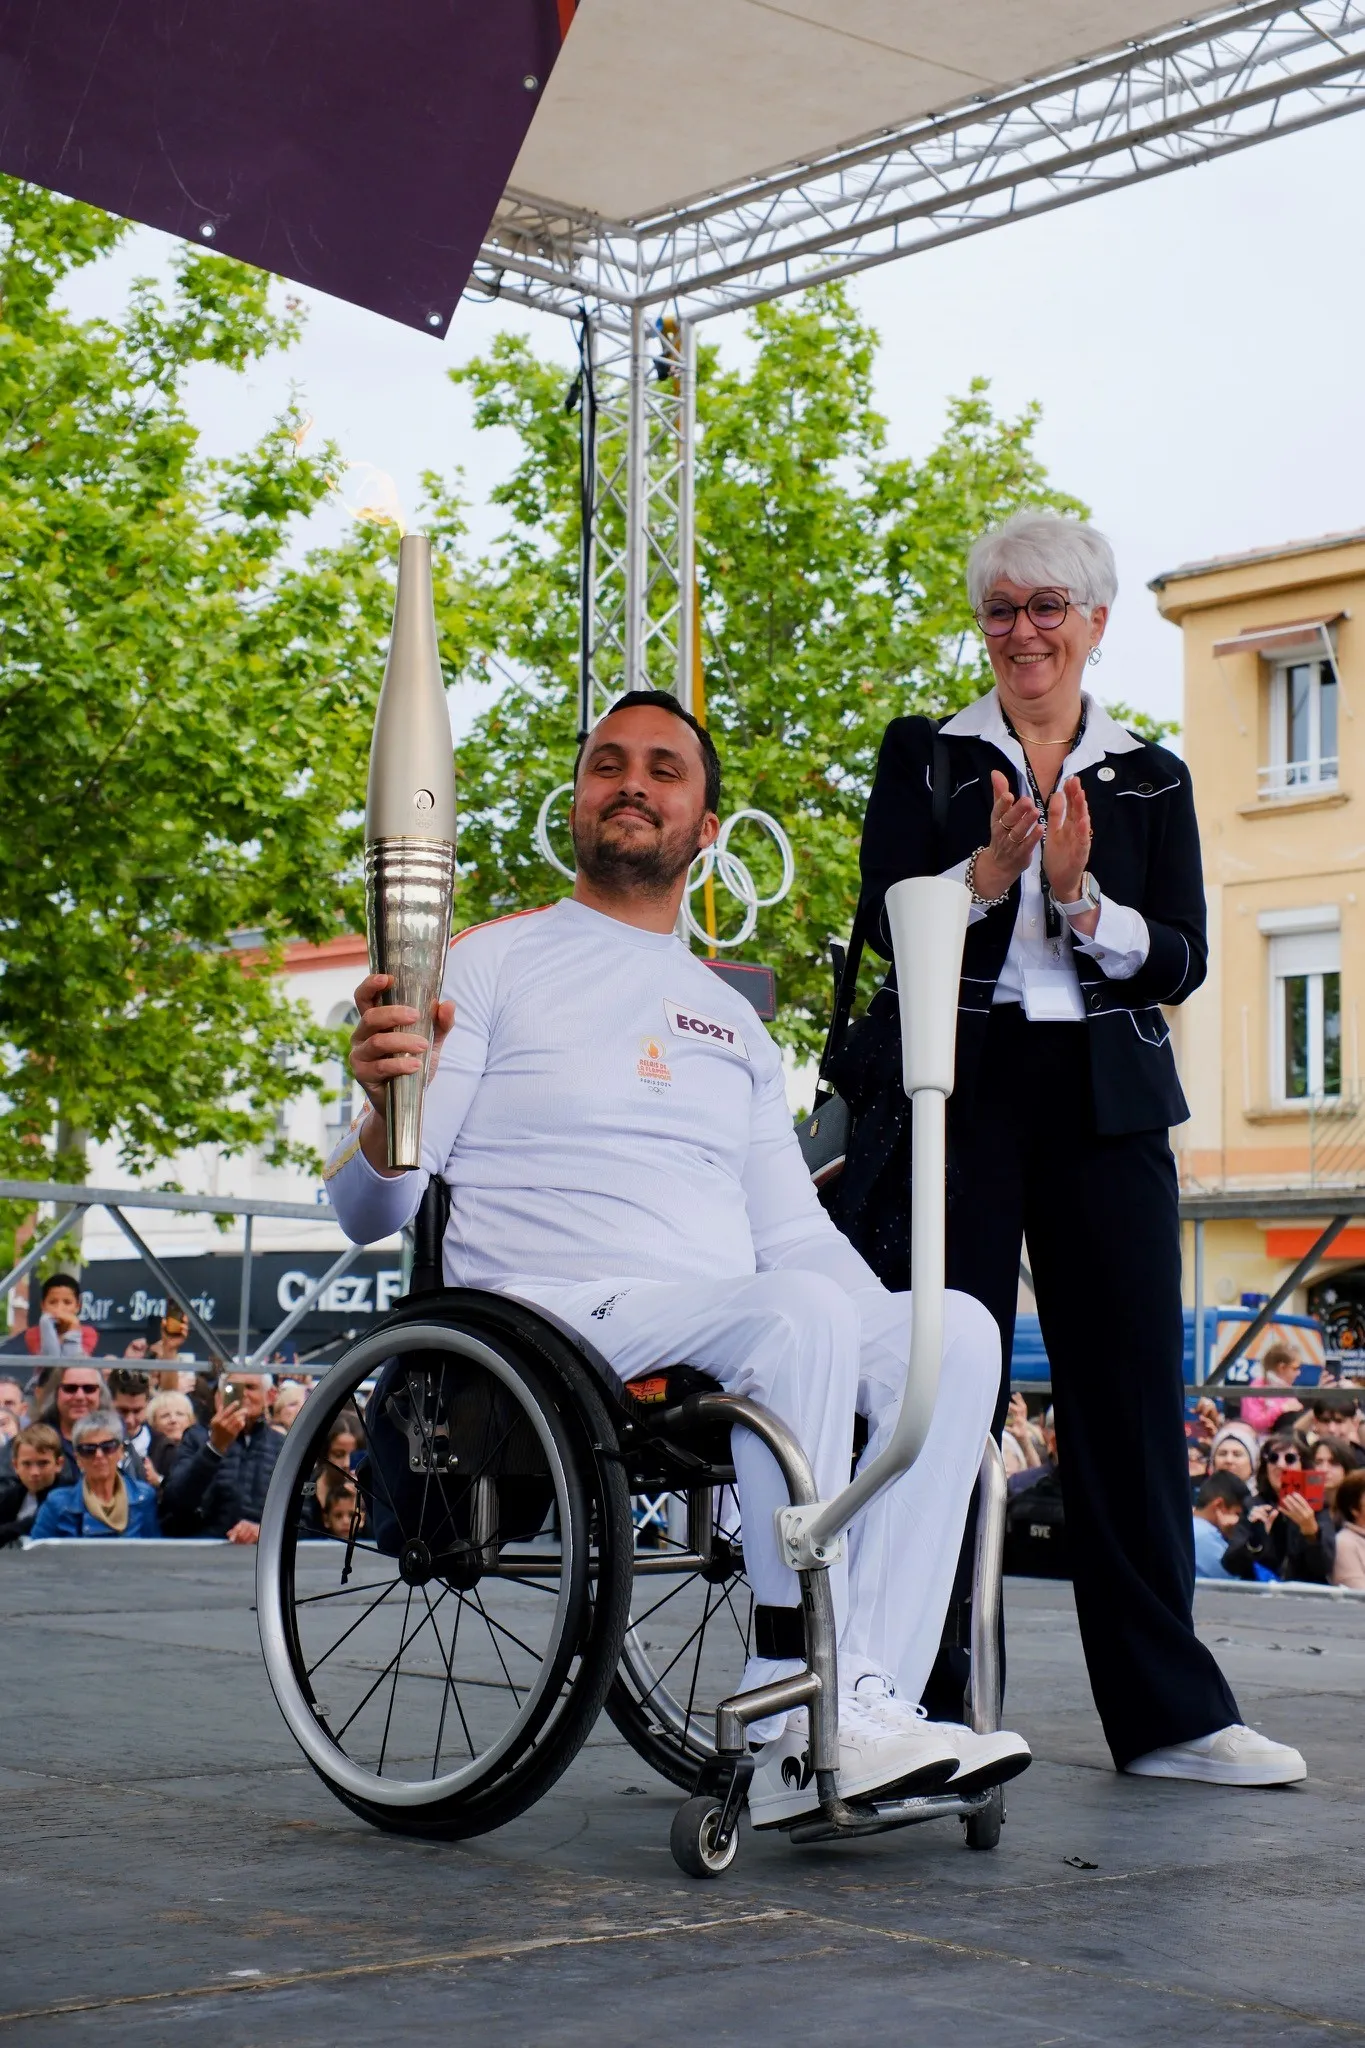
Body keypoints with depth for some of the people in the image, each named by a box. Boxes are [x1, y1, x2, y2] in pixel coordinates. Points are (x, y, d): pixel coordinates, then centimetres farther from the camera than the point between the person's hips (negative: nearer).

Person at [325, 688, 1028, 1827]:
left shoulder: (735, 1023, 25)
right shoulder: (494, 966, 8)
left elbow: (793, 1232, 22)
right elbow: (367, 1213, 0)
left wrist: (902, 1357, 3)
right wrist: (386, 1111, -24)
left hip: (721, 1335, 6)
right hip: (548, 1319, -6)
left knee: (957, 1327, -20)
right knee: (803, 1312, -33)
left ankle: (864, 1708, -27)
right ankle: (800, 1706, -29)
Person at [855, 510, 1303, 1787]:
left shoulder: (1152, 781, 15)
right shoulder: (925, 756, 11)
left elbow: (1181, 962, 5)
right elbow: (883, 919, -1)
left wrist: (1082, 899, -12)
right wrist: (989, 871, -18)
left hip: (1106, 1103, 2)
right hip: (960, 1091, -2)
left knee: (1131, 1383, -1)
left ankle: (1168, 1712, 3)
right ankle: (921, 1694, 3)